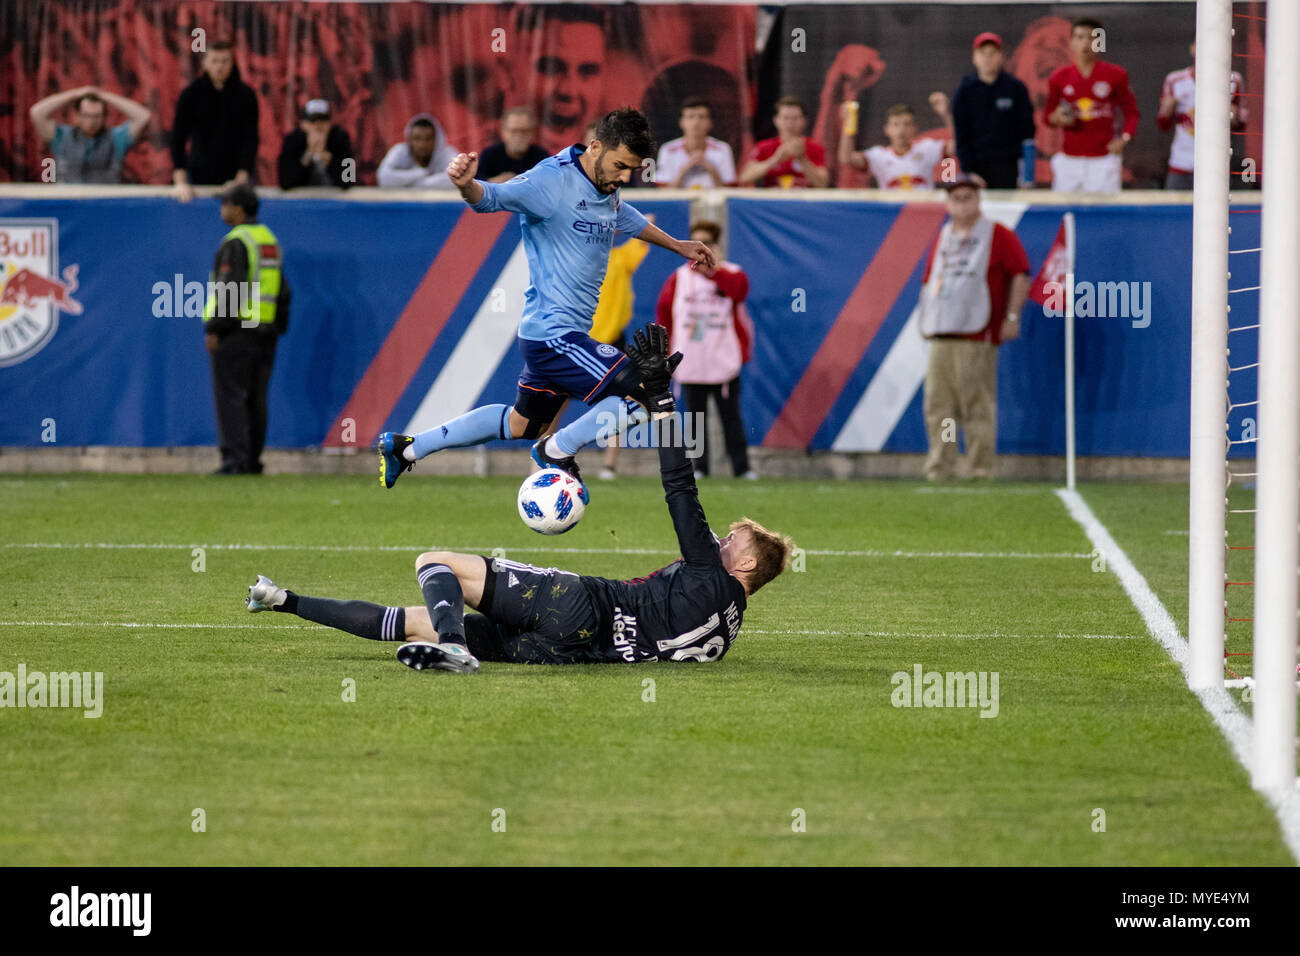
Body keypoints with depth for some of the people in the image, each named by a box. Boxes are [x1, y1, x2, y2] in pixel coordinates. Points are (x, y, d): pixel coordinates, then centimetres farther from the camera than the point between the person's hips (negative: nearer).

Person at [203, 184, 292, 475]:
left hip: (235, 329, -8)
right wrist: (278, 328, 20)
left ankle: (234, 460, -13)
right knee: (255, 400, 9)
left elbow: (229, 288, -19)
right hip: (264, 331, 8)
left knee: (230, 397, -7)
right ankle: (252, 461, 10)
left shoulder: (235, 243, -12)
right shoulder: (270, 240, 14)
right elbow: (282, 291, 17)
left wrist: (213, 328, -17)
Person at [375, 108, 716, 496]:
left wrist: (677, 245, 41)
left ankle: (405, 447, 35)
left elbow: (625, 218, 31)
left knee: (521, 426, 26)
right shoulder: (553, 181, -19)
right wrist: (467, 186, -55)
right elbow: (493, 198, -33)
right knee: (653, 396, -16)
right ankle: (558, 451, -1)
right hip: (554, 334, -10)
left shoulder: (607, 188, 8)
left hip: (555, 333, 10)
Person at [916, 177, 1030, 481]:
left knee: (978, 405, -8)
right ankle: (939, 469, 5)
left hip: (976, 337, -6)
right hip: (940, 336, 6)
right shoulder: (943, 237, 20)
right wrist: (924, 318, 13)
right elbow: (929, 280, 25)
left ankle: (980, 470, -7)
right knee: (937, 406, 2)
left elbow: (1020, 273, -2)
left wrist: (1012, 316, -9)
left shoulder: (997, 235, 3)